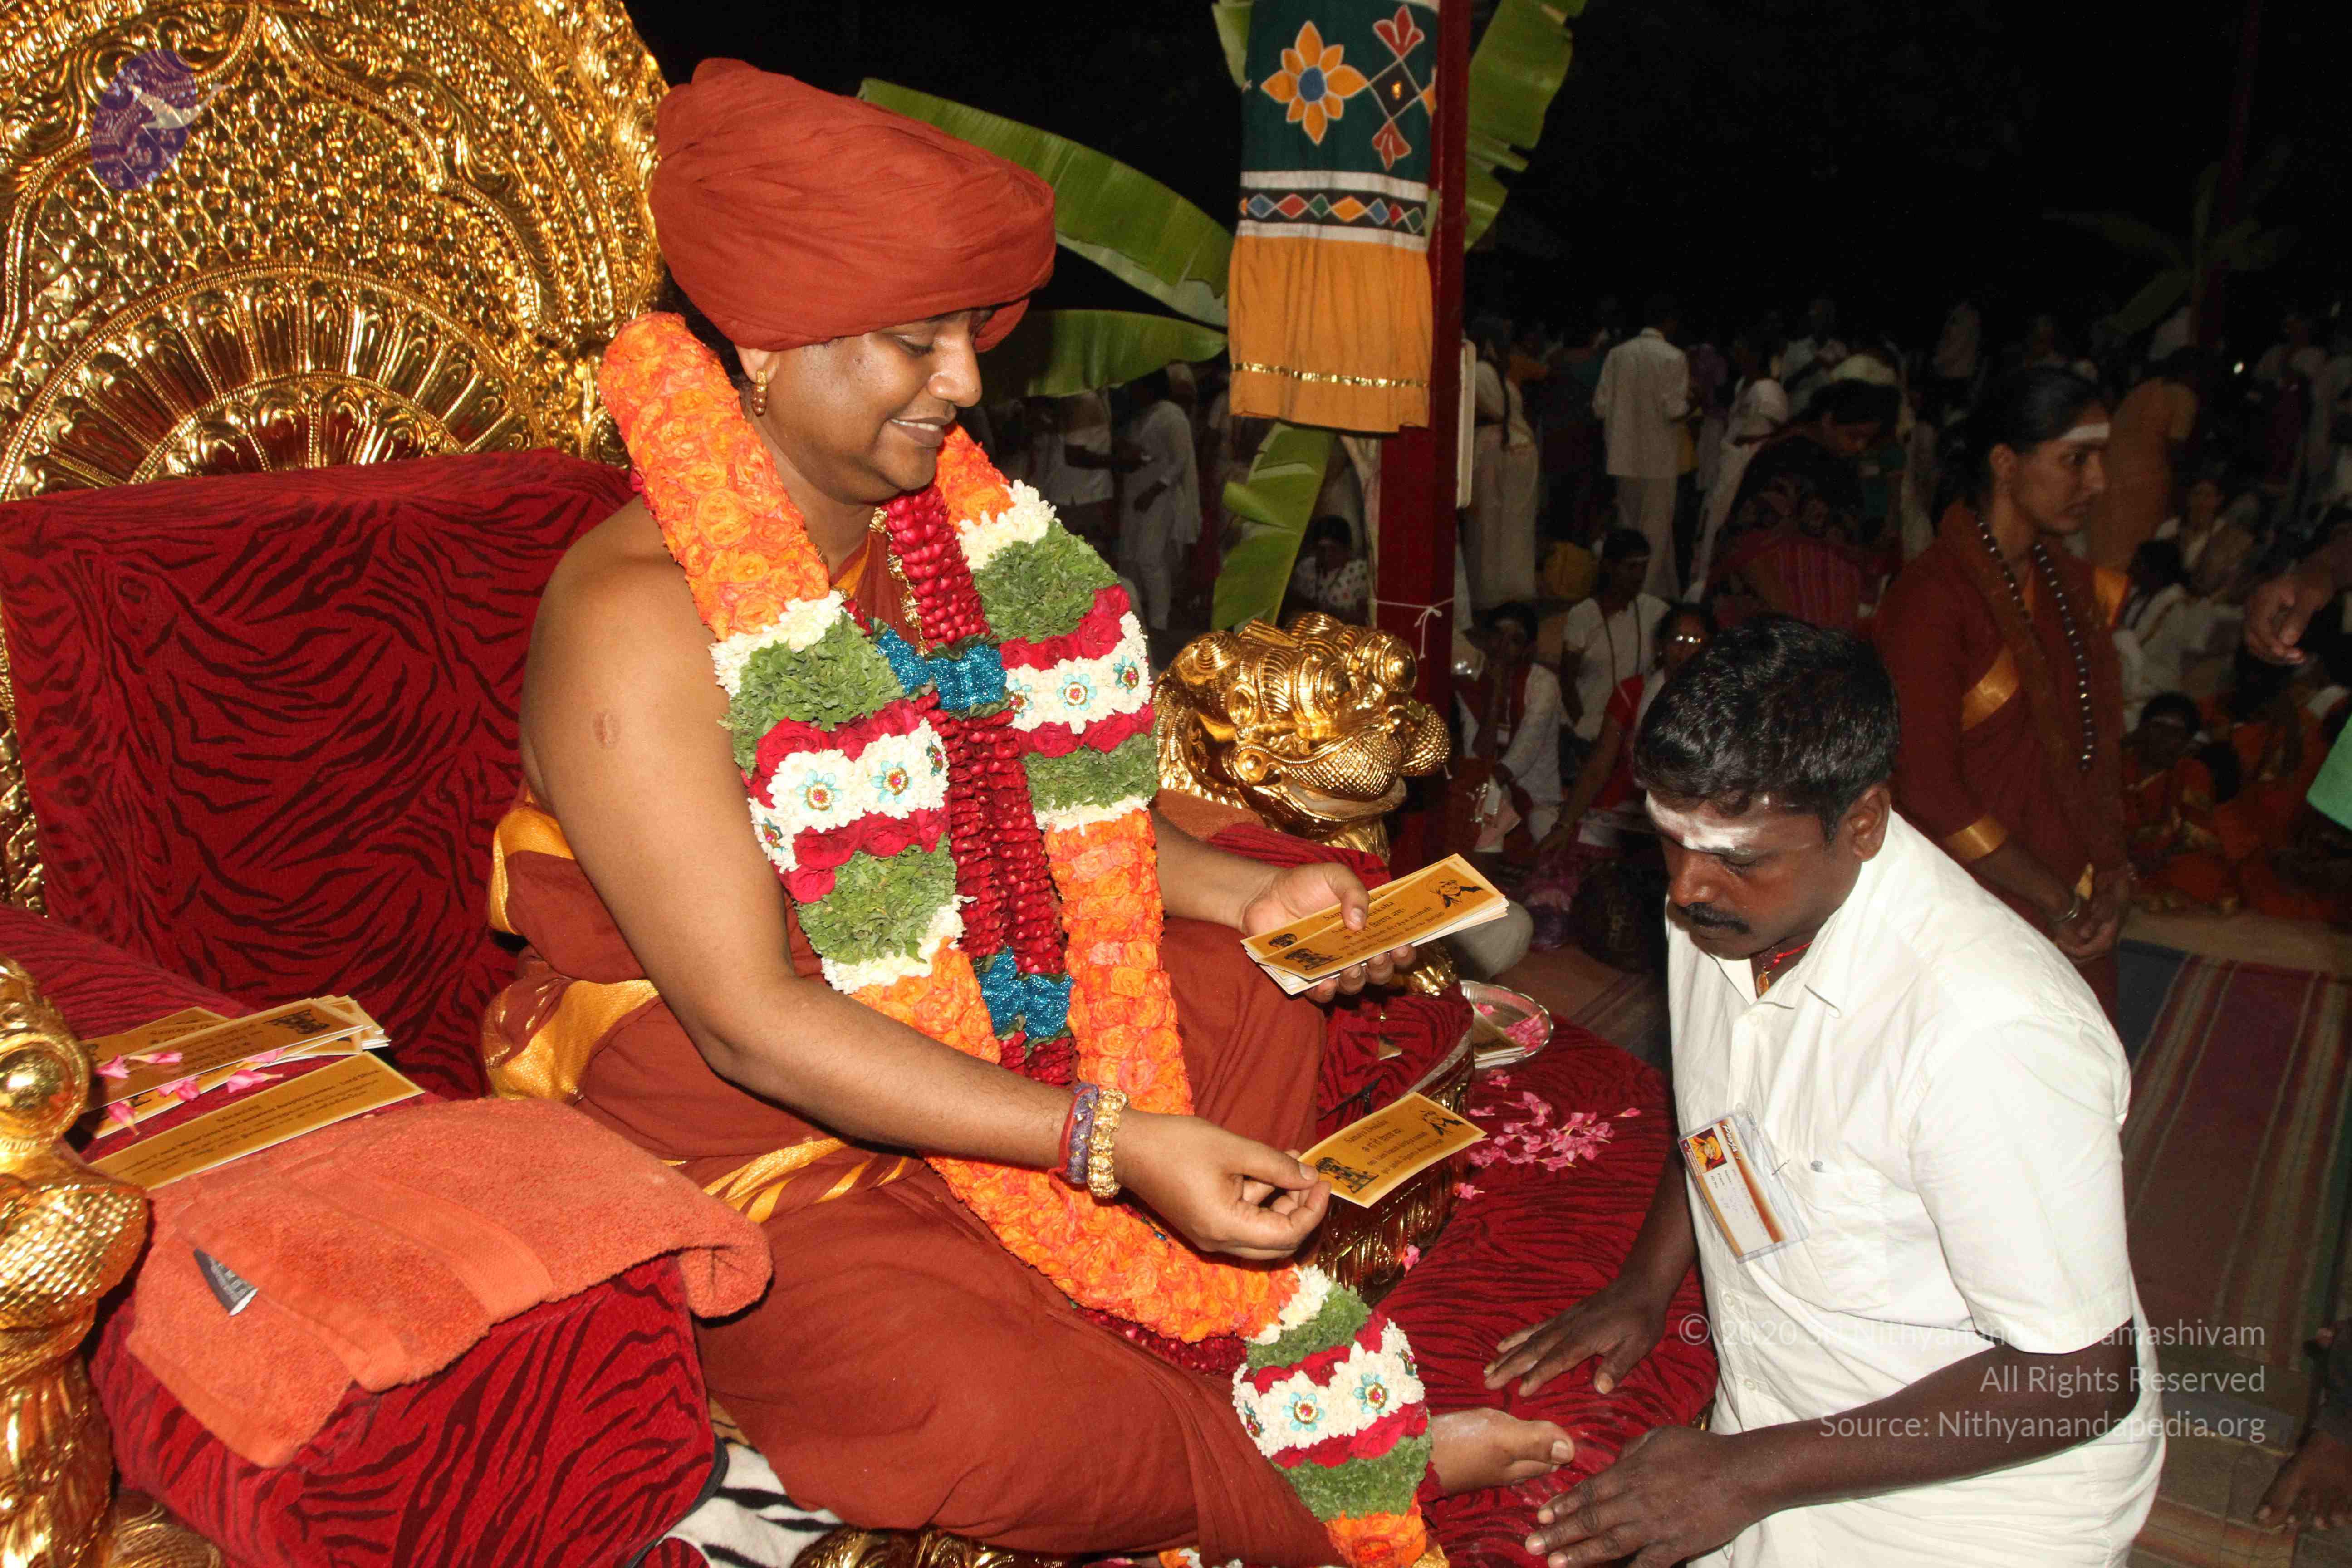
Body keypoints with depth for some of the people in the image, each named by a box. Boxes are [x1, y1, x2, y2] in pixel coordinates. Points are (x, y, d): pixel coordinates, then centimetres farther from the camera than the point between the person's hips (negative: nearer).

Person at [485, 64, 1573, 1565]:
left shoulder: (944, 524, -1)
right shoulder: (635, 623, -25)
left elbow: (1028, 792, 11)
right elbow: (750, 1024, -29)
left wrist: (1240, 893, -3)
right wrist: (1107, 1144, -33)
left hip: (959, 1019, 8)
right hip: (728, 1128, -7)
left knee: (1259, 1000, 4)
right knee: (982, 1422, -27)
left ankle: (1147, 1403, -2)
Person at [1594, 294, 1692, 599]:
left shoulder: (1618, 354, 3)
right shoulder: (1673, 358, -11)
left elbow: (1601, 406, 2)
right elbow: (1675, 410, -16)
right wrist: (1692, 404, 5)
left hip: (1624, 457, 5)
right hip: (1659, 459, -5)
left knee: (1628, 527, 15)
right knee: (1656, 529, 4)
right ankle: (1647, 594, 5)